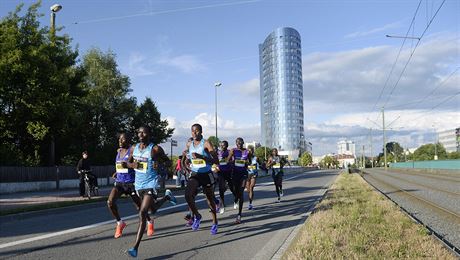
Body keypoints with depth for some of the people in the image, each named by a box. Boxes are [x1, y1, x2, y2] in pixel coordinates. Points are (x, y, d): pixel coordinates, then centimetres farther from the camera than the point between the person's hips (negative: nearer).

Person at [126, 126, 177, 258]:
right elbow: (129, 163, 15)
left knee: (142, 213, -16)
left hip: (151, 184, -6)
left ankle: (135, 248, -13)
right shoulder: (134, 148, 4)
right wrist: (132, 165, -9)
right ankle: (166, 196, 55)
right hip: (139, 184, 6)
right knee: (153, 210, 24)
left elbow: (168, 161, -1)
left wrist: (159, 164, -22)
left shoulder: (155, 149, -10)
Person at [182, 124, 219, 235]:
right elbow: (185, 159, 25)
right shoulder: (189, 144, 3)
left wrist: (201, 157, -29)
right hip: (194, 174, 3)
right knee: (188, 195, -20)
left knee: (210, 199, 9)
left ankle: (215, 223, 28)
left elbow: (216, 161, -20)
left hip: (206, 174, -3)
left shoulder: (206, 144, -12)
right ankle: (197, 216, 5)